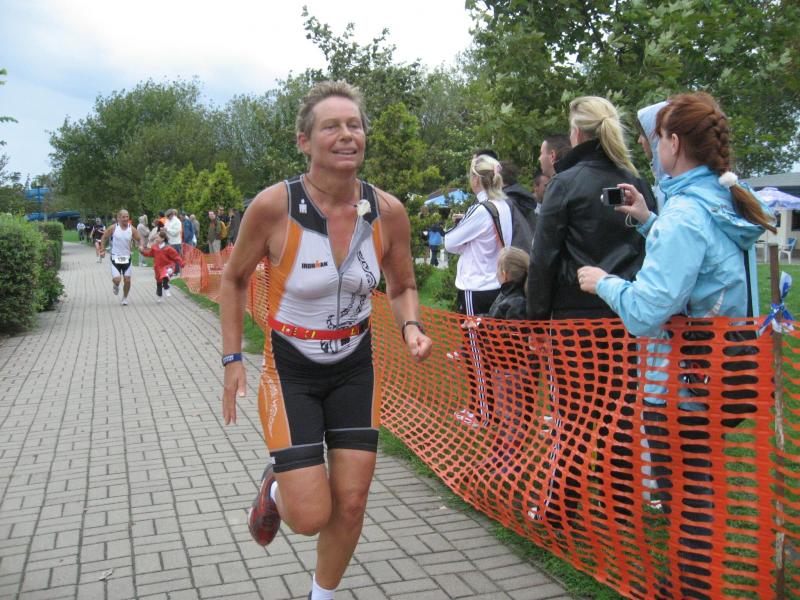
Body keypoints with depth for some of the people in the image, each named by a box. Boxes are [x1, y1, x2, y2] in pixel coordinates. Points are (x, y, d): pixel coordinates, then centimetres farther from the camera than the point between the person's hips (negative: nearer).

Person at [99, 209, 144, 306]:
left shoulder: (132, 229, -3)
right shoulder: (113, 228, -8)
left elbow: (139, 239, 6)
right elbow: (104, 237, 3)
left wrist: (141, 246, -16)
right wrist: (102, 250, -2)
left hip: (127, 258, 2)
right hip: (115, 258, -2)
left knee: (127, 280, 1)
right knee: (116, 279, -15)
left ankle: (125, 298, 24)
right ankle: (116, 286, 23)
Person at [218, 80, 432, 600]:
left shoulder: (388, 212, -10)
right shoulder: (274, 206, -19)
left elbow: (403, 287, 6)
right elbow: (235, 280, -2)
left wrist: (412, 328, -15)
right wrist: (233, 358, -6)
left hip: (355, 367, 3)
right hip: (290, 368, -3)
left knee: (351, 505, 5)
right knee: (310, 516, -7)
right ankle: (275, 488, 31)